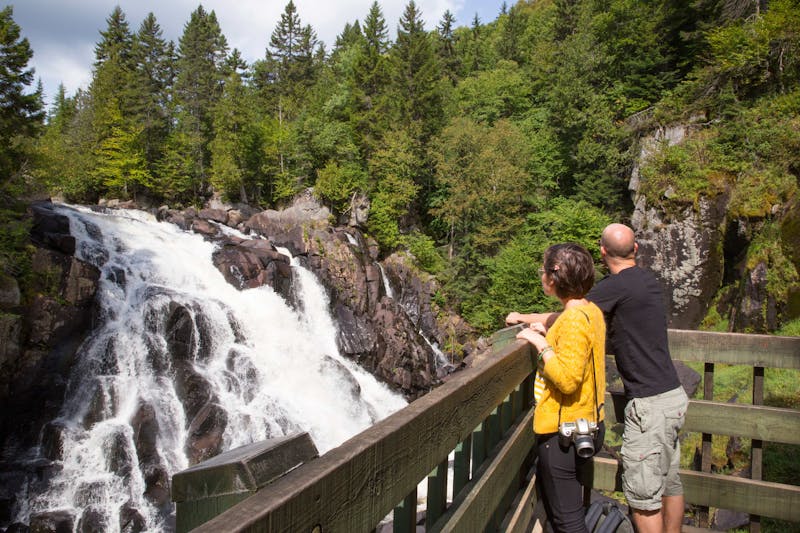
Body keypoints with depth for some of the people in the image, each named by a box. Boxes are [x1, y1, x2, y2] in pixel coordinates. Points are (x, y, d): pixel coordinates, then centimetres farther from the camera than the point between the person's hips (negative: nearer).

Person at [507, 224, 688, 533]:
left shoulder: (617, 285, -18)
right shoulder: (648, 279, 10)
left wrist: (525, 317, 4)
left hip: (650, 403, -9)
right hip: (672, 395, 9)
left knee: (642, 494, 1)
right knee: (669, 482, 20)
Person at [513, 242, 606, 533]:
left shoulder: (574, 319, -22)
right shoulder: (591, 311, 7)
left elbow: (568, 379, -28)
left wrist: (540, 344, -19)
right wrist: (549, 335, 9)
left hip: (563, 432, -10)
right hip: (584, 423, 10)